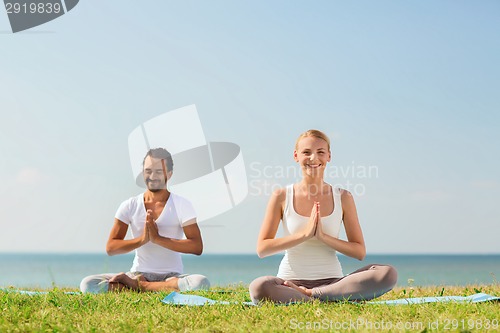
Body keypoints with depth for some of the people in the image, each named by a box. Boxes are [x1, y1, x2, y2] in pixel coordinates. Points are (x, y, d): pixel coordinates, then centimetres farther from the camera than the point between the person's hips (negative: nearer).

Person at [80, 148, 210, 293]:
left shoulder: (182, 205, 0)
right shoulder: (129, 206, 5)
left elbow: (197, 247, -11)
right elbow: (110, 248, 0)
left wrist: (158, 239, -20)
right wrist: (142, 239, -17)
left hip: (171, 276, 0)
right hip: (137, 274, 1)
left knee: (201, 283, -36)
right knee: (87, 284, -22)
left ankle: (137, 286, -21)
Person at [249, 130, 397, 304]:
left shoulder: (343, 198, 6)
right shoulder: (282, 197, 3)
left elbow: (360, 252, 4)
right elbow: (262, 249, -3)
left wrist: (323, 237, -11)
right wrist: (304, 234, -13)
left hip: (331, 281, 3)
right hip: (290, 281, -3)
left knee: (388, 274, -24)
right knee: (259, 287, -38)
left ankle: (309, 295, -21)